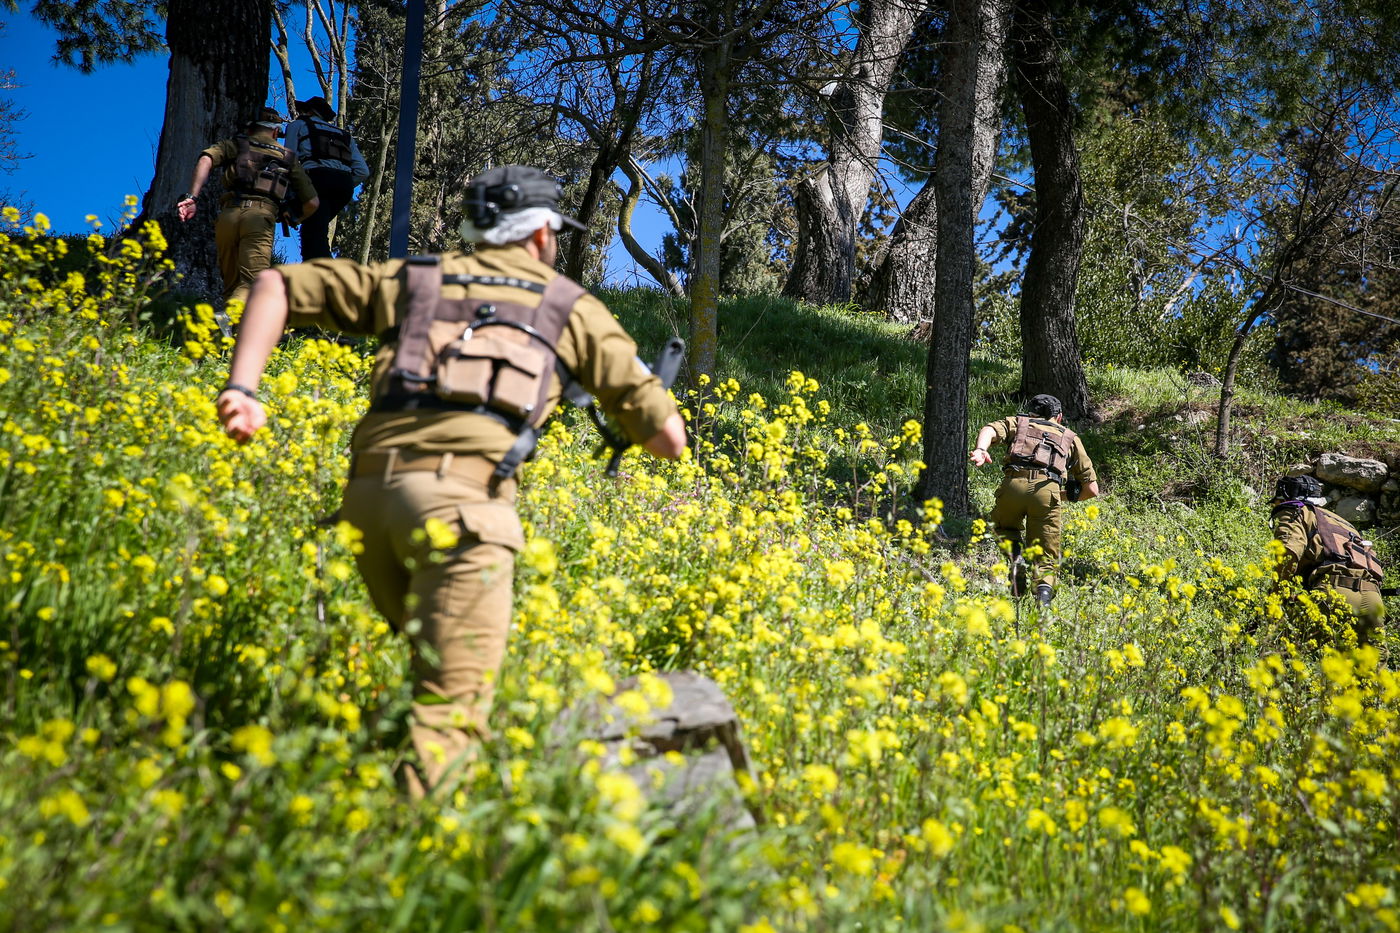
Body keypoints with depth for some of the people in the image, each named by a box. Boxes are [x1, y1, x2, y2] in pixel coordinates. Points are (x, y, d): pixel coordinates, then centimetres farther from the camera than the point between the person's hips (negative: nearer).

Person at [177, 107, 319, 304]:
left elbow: (205, 160, 3)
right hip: (261, 214, -2)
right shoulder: (288, 157, 26)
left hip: (228, 214, 2)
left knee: (232, 284, 14)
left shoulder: (234, 144, 25)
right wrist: (296, 219, 44)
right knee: (251, 282, -18)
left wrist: (191, 197, -3)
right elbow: (312, 203, 23)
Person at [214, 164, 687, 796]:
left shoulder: (415, 278, 29)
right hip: (459, 494, -5)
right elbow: (668, 438, 19)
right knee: (452, 709, -8)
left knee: (438, 667, 25)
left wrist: (242, 388, 12)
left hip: (368, 489, 5)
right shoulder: (570, 305, 21)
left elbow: (276, 284, 23)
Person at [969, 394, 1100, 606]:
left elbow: (989, 430, 5)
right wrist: (1067, 496, 45)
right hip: (1047, 490, 0)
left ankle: (1016, 557, 3)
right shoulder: (1070, 437, 31)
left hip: (1014, 484, 0)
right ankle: (1044, 590, -19)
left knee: (1004, 526, 31)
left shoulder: (1017, 422, 30)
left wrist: (980, 450, -13)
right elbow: (1092, 489, 28)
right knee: (1045, 558, 10)